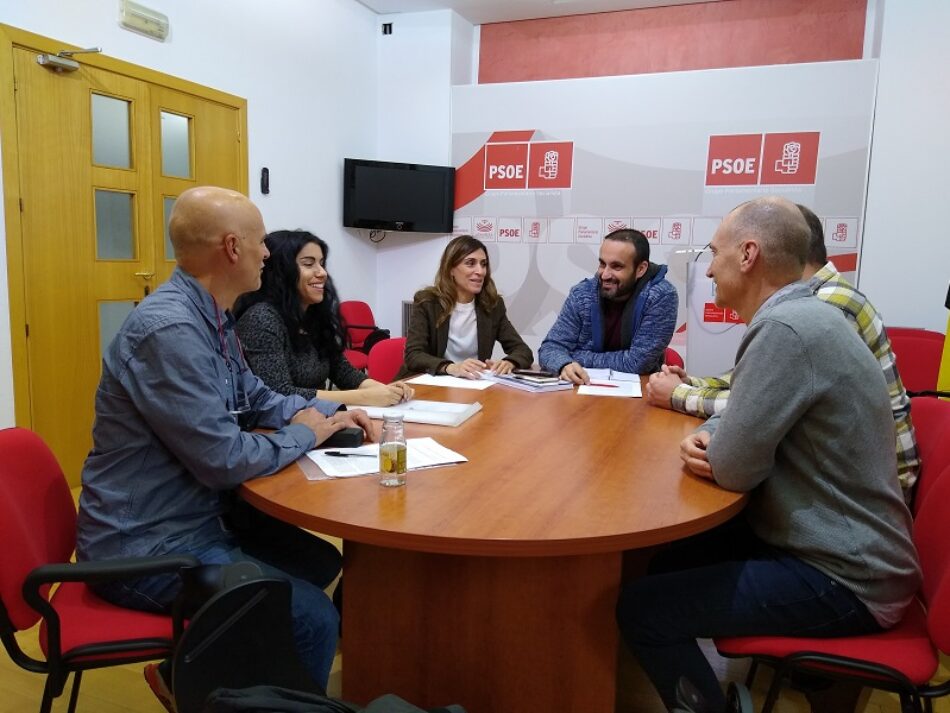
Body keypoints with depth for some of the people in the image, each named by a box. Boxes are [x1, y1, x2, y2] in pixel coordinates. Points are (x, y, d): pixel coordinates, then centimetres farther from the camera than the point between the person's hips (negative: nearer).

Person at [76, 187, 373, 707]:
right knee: (314, 618, -16)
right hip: (147, 544, -10)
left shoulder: (211, 319, 5)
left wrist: (330, 413, 1)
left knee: (321, 562, 15)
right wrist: (304, 434, -10)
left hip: (196, 516, 10)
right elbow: (224, 460, -27)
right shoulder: (170, 329, -27)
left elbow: (256, 398, 17)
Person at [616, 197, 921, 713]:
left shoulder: (786, 328, -26)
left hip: (842, 580, -9)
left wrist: (712, 451, -3)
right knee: (670, 562, 18)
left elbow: (733, 467, -25)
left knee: (639, 608, -10)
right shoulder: (801, 316, 6)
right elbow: (749, 414, 15)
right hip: (837, 546, 9)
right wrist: (704, 436, -5)